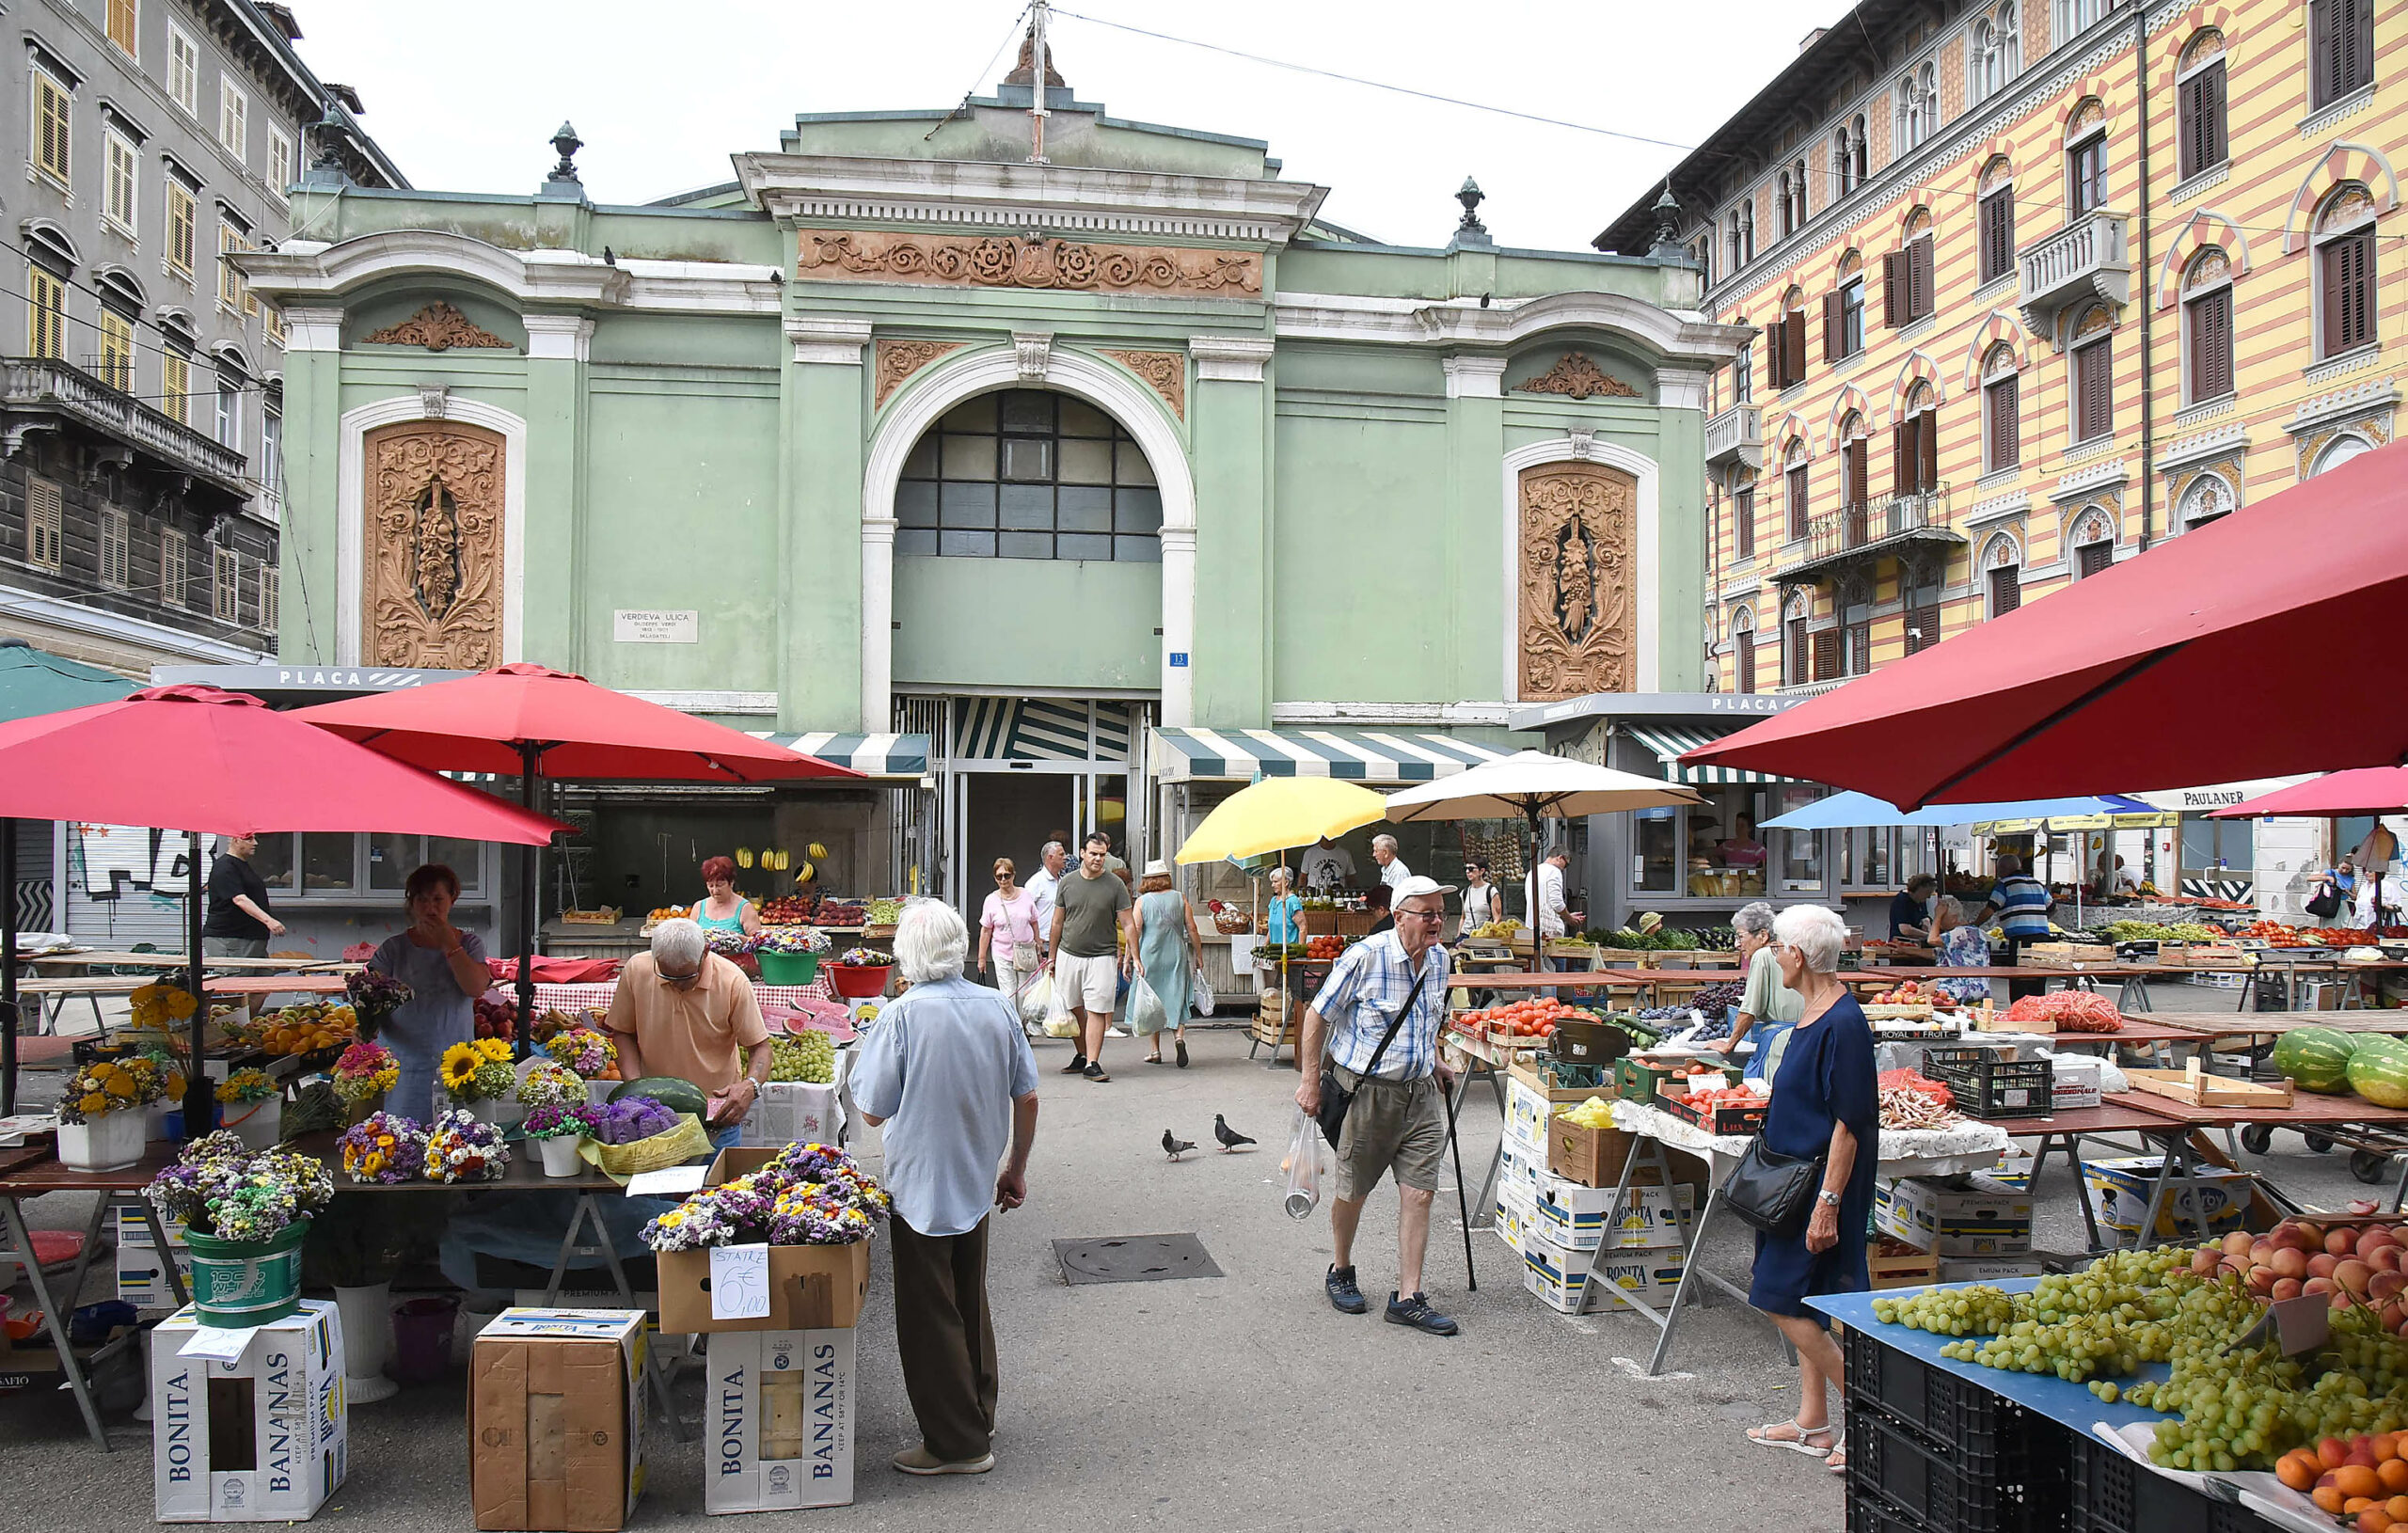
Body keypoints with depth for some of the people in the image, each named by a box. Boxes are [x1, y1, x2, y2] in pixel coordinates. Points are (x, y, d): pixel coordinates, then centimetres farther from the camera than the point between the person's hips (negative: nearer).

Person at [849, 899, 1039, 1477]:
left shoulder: (901, 1016, -20)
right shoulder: (996, 1008, -5)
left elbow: (872, 1112, -14)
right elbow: (1027, 1097, 2)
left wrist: (861, 1062, 4)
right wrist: (1016, 1168, 15)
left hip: (921, 1186, -6)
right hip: (977, 1184, 6)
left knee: (929, 1316, 7)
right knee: (970, 1304, 22)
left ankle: (957, 1443, 14)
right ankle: (979, 1416, 35)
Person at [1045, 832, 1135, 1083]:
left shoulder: (1115, 885, -1)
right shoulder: (1067, 883, 6)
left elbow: (1128, 924, 1)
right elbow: (1057, 923, 13)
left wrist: (1134, 957, -6)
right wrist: (1051, 957, 14)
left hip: (1102, 957, -3)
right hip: (1068, 956, 3)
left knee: (1097, 1011, -7)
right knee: (1074, 1010, 9)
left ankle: (1092, 1063, -5)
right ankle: (1082, 1056, 25)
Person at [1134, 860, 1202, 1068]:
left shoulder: (1142, 901, -2)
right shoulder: (1180, 898, 1)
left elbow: (1134, 932, -8)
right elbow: (1192, 930, 1)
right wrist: (1199, 957, 8)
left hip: (1150, 957, -1)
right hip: (1176, 957, 1)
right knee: (1175, 999, 5)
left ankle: (1156, 1051, 14)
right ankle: (1179, 1036, -21)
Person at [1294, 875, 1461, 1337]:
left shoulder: (1439, 958, 5)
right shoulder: (1366, 956, -16)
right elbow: (1318, 1014, -9)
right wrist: (1310, 1081, -12)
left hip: (1421, 1092, 5)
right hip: (1367, 1090, -5)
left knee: (1419, 1193, -2)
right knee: (1353, 1191, 10)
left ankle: (1408, 1298, 5)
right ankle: (1340, 1272, 35)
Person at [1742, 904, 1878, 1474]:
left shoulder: (1842, 1024, -21)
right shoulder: (1815, 1014, 9)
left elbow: (1849, 1123, -22)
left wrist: (1828, 1201, -22)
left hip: (1822, 1183, -10)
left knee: (1787, 1303, -5)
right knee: (1802, 1306, 15)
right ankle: (1813, 1422, 24)